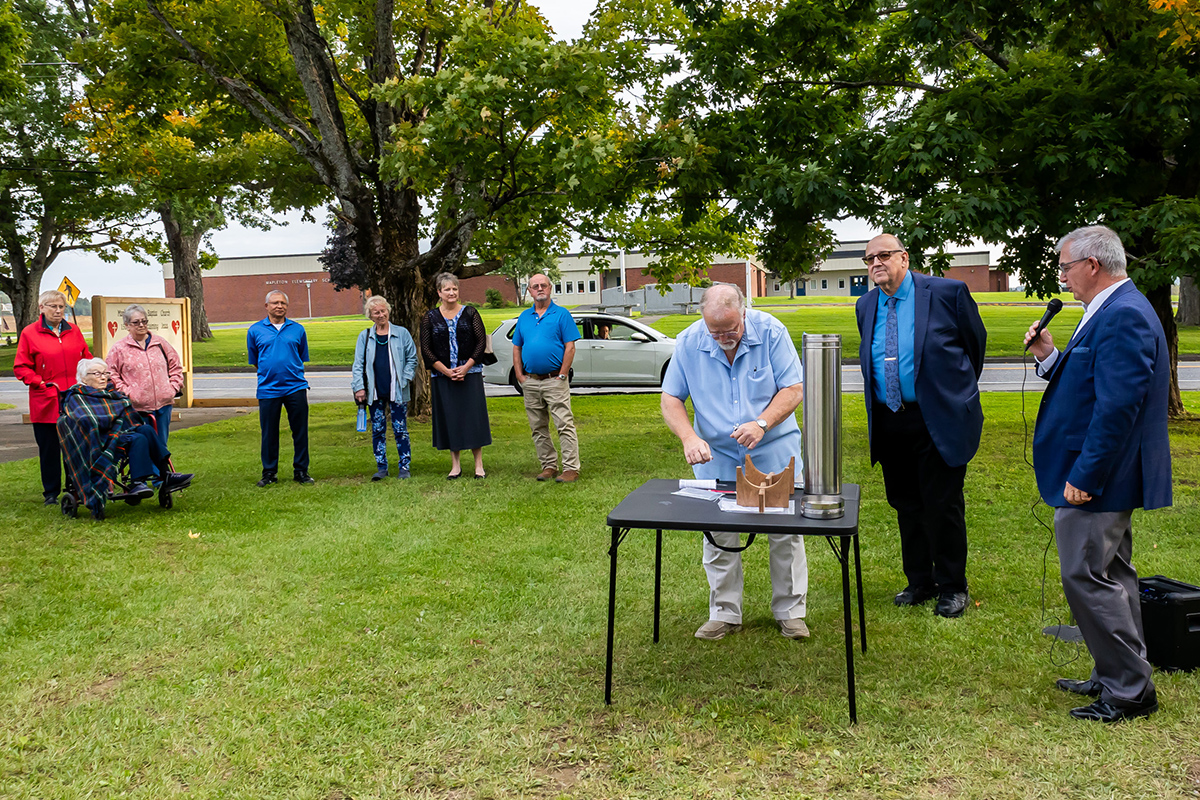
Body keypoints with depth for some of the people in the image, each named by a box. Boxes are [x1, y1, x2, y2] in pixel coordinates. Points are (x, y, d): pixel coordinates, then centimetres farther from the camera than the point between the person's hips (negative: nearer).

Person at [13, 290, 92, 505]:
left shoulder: (74, 330, 11)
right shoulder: (29, 333, 0)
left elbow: (86, 359, 16)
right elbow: (21, 367, 0)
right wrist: (40, 383, -11)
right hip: (46, 403, -2)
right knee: (49, 449, 6)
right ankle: (51, 493, 16)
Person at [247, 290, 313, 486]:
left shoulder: (297, 329, 7)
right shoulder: (255, 330, 5)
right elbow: (253, 360, 15)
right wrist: (269, 373, 13)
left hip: (296, 387, 1)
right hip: (268, 389, -1)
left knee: (300, 431, 4)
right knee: (269, 433, 5)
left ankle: (301, 471, 15)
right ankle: (269, 473, 17)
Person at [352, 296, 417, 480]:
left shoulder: (401, 334, 3)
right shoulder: (364, 337, 7)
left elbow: (412, 359, 7)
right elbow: (358, 365, 7)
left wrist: (405, 379, -5)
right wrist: (359, 387, -3)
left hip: (396, 391, -2)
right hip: (375, 391, 2)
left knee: (400, 429, 0)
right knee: (377, 430, 6)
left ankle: (404, 466, 9)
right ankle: (381, 467, 15)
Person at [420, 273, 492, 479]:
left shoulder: (470, 313, 3)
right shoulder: (430, 318, 4)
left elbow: (482, 342, -1)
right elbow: (426, 349, 1)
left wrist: (466, 367, -11)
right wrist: (447, 371, -9)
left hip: (470, 373, -1)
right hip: (442, 376, 1)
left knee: (473, 416, -2)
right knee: (449, 418, 4)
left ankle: (479, 465, 6)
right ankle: (455, 466, 13)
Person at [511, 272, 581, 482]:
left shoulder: (561, 314, 0)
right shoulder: (524, 317, 14)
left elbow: (570, 347, -5)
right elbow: (516, 348, 16)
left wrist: (562, 375, -11)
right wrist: (520, 376, 5)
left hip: (554, 380, -5)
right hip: (530, 382, 5)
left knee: (565, 425, -8)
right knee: (538, 428, 9)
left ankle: (571, 468, -6)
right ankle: (549, 465, 19)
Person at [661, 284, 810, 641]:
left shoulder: (771, 331, -12)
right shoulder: (688, 342, -7)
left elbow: (793, 389, -10)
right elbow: (670, 399, -2)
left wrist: (762, 424, -26)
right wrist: (688, 437, -19)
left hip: (774, 451, -1)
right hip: (716, 454, 1)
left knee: (786, 530, 4)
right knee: (718, 535, 6)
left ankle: (790, 611, 20)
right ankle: (724, 614, 21)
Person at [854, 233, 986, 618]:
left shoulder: (947, 292, -8)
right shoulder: (865, 306, 8)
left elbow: (976, 342, 5)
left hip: (938, 420, -5)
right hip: (889, 424, 5)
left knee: (942, 506, 2)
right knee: (905, 506, 13)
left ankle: (952, 587, 19)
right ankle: (919, 582, 28)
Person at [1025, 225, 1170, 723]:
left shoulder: (1123, 317, -21)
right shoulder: (1114, 311, 13)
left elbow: (1118, 407, -26)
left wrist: (1083, 477, -24)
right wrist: (1049, 357, 2)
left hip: (1097, 479, -11)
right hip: (1105, 477, 11)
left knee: (1087, 576, -4)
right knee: (1110, 575, 18)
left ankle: (1129, 691, 8)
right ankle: (1117, 678, 30)